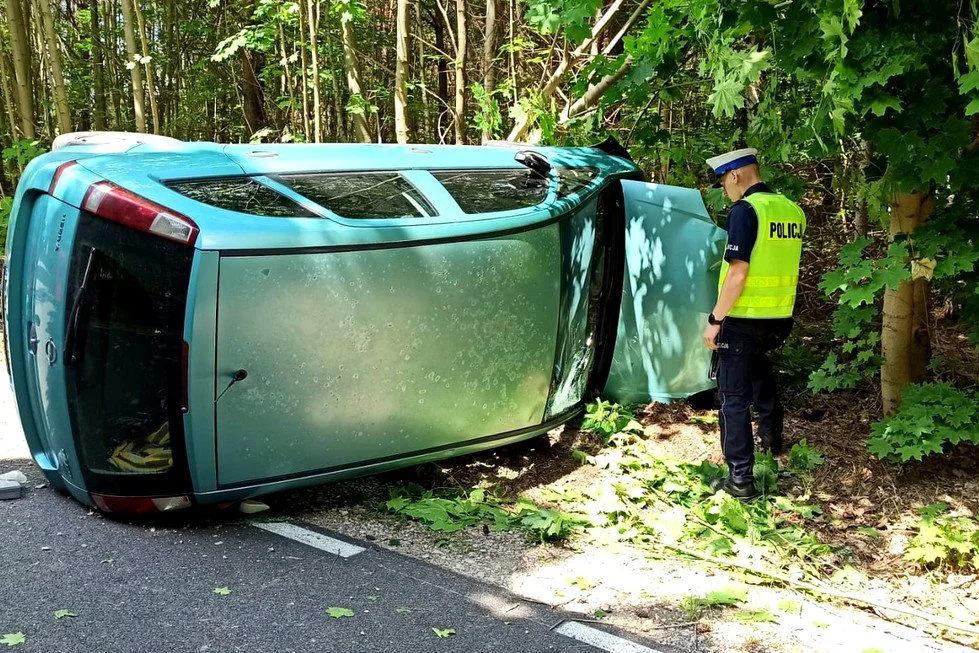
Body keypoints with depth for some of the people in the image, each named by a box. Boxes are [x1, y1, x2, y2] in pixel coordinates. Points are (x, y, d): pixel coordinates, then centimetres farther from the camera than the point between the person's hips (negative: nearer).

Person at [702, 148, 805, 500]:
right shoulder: (793, 210, 7)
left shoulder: (745, 211, -16)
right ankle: (771, 437, 48)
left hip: (743, 320, -8)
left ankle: (740, 480, 2)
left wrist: (715, 319, -15)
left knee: (734, 398, 0)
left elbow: (738, 272, -21)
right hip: (779, 319, 8)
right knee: (759, 369, 32)